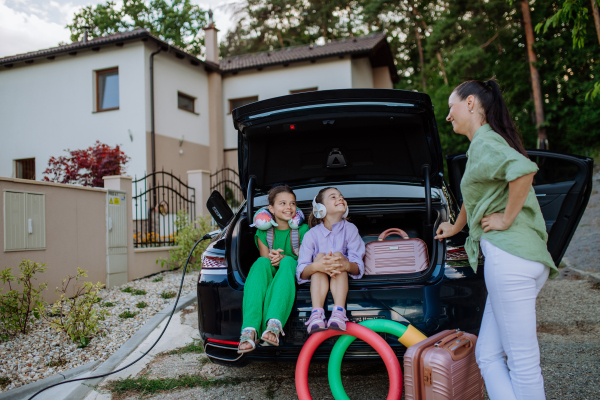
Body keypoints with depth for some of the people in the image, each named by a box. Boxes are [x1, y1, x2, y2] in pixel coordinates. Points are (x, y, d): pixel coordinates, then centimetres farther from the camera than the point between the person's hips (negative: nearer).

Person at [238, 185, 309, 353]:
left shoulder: (302, 230, 5)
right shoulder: (263, 232, 8)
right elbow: (265, 259, 4)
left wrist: (282, 258, -18)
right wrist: (271, 259, -22)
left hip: (294, 278, -1)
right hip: (269, 278, 1)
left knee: (288, 261, -33)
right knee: (261, 262, -32)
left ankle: (274, 324, -53)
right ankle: (250, 329, -49)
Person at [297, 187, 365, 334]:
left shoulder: (350, 229, -5)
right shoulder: (312, 234, -7)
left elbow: (358, 267, -14)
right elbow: (300, 273, -15)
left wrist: (346, 265, -40)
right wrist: (316, 266, -39)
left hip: (342, 278, 0)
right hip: (318, 279, 0)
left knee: (338, 254, -27)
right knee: (320, 256, -27)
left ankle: (339, 312, -46)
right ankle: (317, 314, -46)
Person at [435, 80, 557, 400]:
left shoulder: (484, 141, -6)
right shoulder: (485, 143, 24)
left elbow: (524, 170, -28)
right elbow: (475, 194, 41)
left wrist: (507, 219, -16)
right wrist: (456, 227, 54)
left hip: (508, 255, -10)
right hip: (515, 257, 10)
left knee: (523, 363, -3)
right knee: (488, 355, 9)